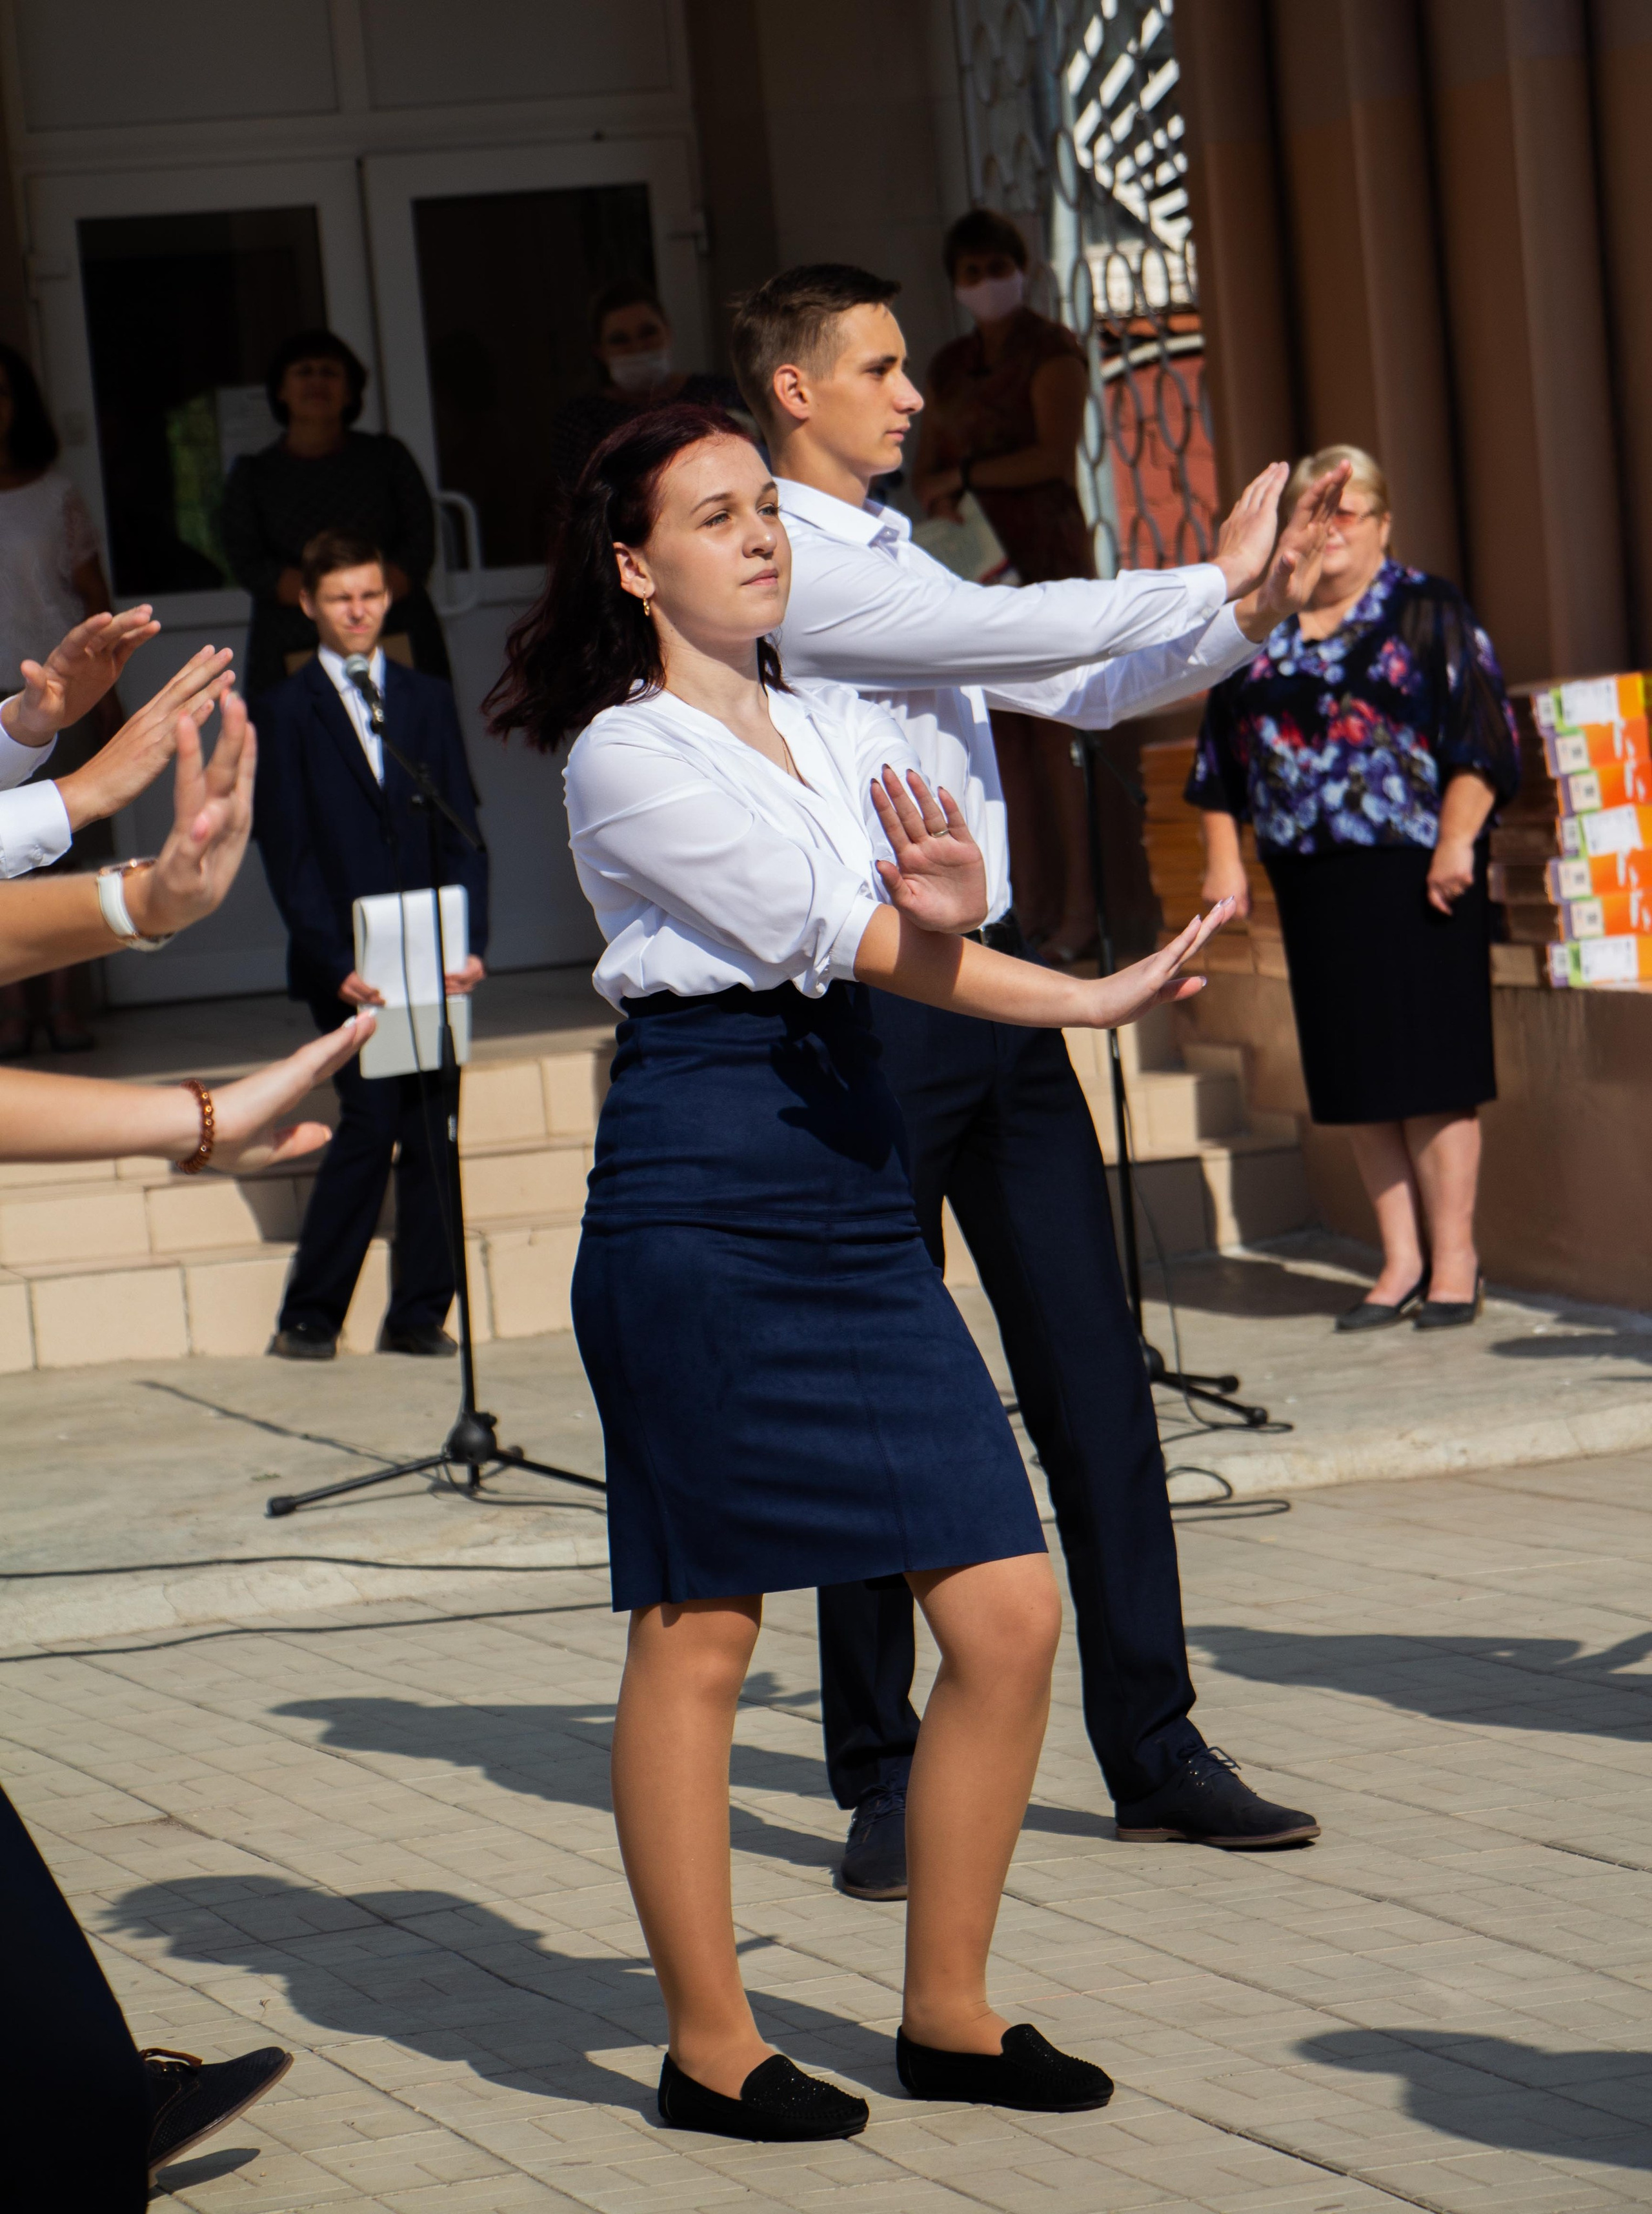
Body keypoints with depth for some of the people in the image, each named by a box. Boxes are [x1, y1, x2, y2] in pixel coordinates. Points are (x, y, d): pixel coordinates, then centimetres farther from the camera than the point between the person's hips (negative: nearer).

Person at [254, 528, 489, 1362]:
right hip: (347, 963, -3)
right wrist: (335, 964, -12)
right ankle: (309, 1317, -1)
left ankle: (418, 1314, 8)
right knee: (371, 1126, -11)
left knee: (433, 1134, 1)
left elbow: (464, 832, 9)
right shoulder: (289, 710, 3)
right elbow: (287, 853, -2)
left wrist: (470, 941, -5)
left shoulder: (428, 700, 13)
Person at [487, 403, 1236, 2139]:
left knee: (1010, 1612, 1)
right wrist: (1092, 997, -12)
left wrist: (948, 890, -23)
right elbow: (839, 933, -11)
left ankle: (947, 2011, 14)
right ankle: (709, 2046, 11)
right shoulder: (627, 757, -5)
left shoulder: (839, 728, 17)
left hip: (853, 1178, 7)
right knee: (699, 1632, 0)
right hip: (697, 1193, -7)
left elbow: (923, 925, 2)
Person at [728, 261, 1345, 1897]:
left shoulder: (900, 560, 18)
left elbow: (1080, 690, 19)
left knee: (1093, 1375, 6)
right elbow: (1010, 630, -19)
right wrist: (1213, 582, -13)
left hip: (995, 991, 8)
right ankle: (883, 1786, 11)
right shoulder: (783, 566, -10)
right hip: (869, 1008, -8)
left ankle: (1153, 1751, 12)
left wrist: (1246, 614, 4)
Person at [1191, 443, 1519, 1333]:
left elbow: (1478, 737, -4)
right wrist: (1224, 857, 7)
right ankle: (1400, 1260, 12)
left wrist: (1457, 841, -13)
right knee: (1352, 1079, 5)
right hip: (1310, 882, 4)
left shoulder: (1428, 611, 1)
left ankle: (1452, 1259, 2)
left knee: (1430, 1070, -5)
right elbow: (1223, 760, 16)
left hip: (1415, 873, -4)